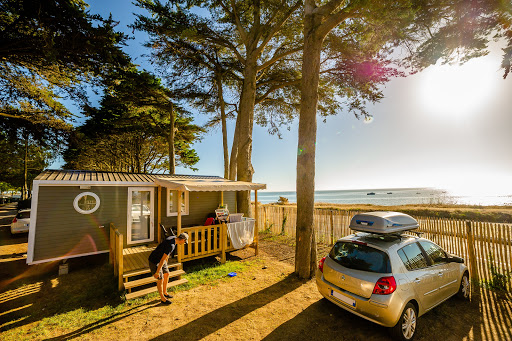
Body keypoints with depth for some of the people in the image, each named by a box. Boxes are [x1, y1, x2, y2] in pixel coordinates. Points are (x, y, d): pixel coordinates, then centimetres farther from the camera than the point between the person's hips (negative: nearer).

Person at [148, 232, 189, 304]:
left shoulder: (173, 238, -5)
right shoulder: (171, 245, -34)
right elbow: (162, 260, -29)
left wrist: (166, 260, 26)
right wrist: (157, 272, -20)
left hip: (161, 258, 9)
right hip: (154, 261, -9)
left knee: (166, 274, 18)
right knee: (160, 280, 3)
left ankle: (165, 293, 36)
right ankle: (163, 299, 22)